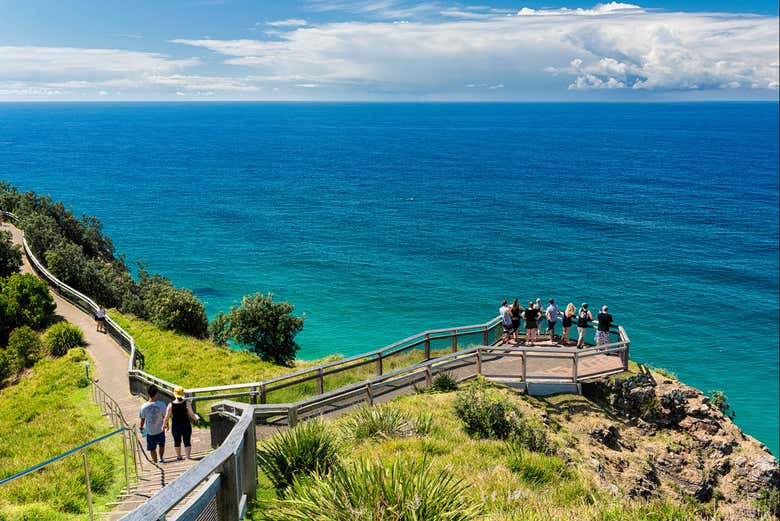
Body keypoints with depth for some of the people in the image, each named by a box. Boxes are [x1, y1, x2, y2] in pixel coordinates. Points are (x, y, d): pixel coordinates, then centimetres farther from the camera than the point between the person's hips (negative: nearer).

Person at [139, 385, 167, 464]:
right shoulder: (161, 405, -20)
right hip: (160, 429, 1)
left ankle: (155, 462, 25)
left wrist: (141, 428, 13)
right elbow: (165, 417, -9)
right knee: (161, 445, 27)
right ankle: (161, 458, 40)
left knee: (152, 448, 15)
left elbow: (142, 419, -6)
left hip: (149, 431, 0)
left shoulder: (144, 407, -18)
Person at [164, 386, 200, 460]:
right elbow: (191, 415, -10)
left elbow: (167, 417, -11)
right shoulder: (187, 403, -15)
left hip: (175, 427, 1)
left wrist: (164, 424, 8)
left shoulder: (171, 405, -15)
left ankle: (179, 456, 39)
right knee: (187, 442, 11)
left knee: (177, 442, 21)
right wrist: (195, 418, 11)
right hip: (186, 426, -1)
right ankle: (188, 457, 4)